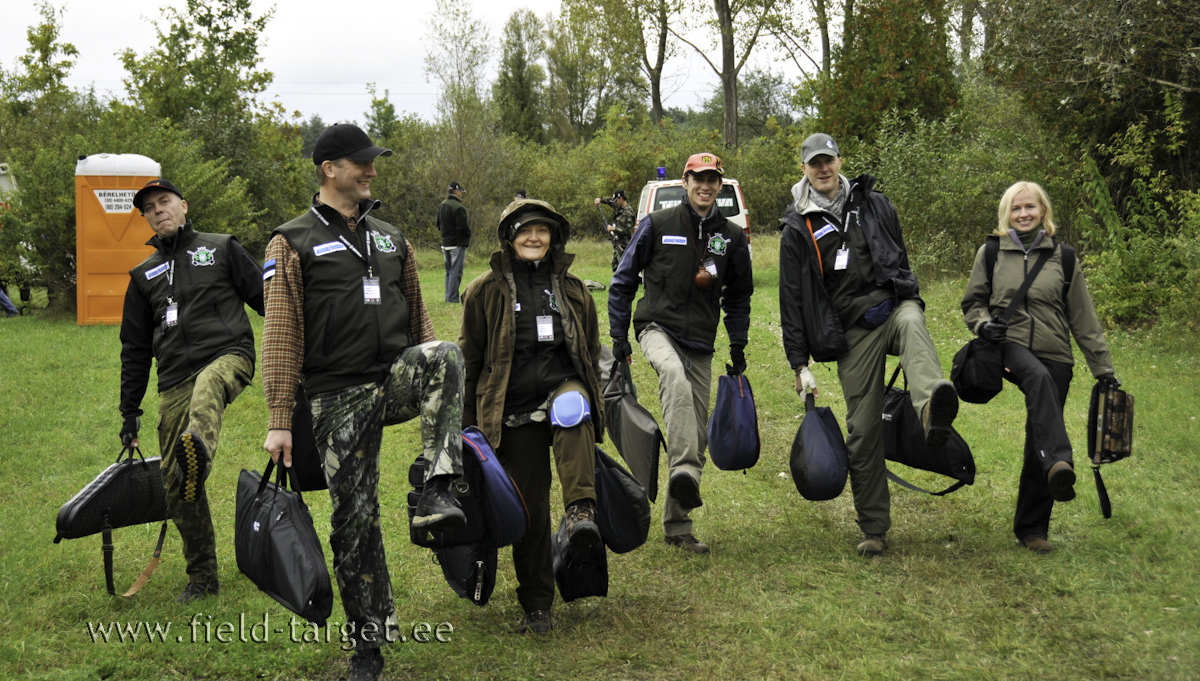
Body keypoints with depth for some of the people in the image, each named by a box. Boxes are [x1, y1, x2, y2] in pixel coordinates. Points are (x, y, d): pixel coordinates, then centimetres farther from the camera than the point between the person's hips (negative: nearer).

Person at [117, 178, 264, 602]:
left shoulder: (221, 249, 13)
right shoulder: (144, 275, 23)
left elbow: (267, 300, 9)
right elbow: (135, 348, 24)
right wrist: (130, 412, 20)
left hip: (228, 357, -4)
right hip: (174, 384, 4)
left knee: (207, 385, -42)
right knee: (176, 487, 0)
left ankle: (198, 448, -74)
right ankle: (202, 578, 12)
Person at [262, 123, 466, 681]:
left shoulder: (391, 240, 16)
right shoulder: (292, 244, 1)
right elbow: (280, 336, -4)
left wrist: (434, 383, 20)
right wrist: (279, 420, -9)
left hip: (397, 378, 3)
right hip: (339, 398, -3)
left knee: (444, 354, -31)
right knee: (354, 517, -1)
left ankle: (436, 490, -35)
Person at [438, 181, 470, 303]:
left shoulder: (442, 206, 10)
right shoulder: (458, 207, -18)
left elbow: (438, 225, 17)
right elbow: (463, 227, -21)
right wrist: (468, 233, -3)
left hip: (445, 243, 9)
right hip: (457, 243, -8)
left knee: (449, 271, 16)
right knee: (456, 272, -5)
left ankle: (448, 297, 19)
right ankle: (453, 298, -7)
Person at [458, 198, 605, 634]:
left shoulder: (572, 290, 11)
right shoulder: (486, 291, 3)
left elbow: (591, 352, 20)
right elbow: (470, 357, 7)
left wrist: (594, 404, 18)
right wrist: (468, 421, 5)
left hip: (563, 386, 1)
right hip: (513, 409, -1)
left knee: (571, 406, -38)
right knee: (529, 509, 1)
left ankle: (581, 509, -42)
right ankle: (537, 606, 14)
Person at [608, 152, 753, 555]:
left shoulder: (731, 237, 9)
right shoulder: (657, 226, 0)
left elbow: (739, 296, 20)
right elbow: (623, 280, 5)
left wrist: (738, 345, 11)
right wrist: (618, 336, 0)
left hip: (701, 343, 4)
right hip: (658, 329, -4)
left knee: (697, 435, 3)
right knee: (675, 378, -39)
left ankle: (677, 525, 14)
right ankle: (684, 473, -47)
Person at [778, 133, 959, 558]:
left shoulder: (873, 203, 12)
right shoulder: (798, 228, 6)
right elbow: (792, 301, 5)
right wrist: (800, 364, 0)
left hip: (894, 304, 1)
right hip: (852, 331, 0)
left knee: (912, 325, -38)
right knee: (863, 430, -1)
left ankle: (933, 411, -68)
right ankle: (874, 530, 11)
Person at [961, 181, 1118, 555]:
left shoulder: (1063, 258, 10)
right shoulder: (991, 254, 8)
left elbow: (1083, 318, 12)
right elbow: (972, 303, 15)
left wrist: (1103, 368, 10)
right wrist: (984, 323, -8)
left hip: (1054, 355, 2)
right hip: (1009, 346, -2)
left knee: (1038, 444, 1)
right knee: (1039, 378, -38)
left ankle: (1031, 528, 12)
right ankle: (1059, 464, -53)